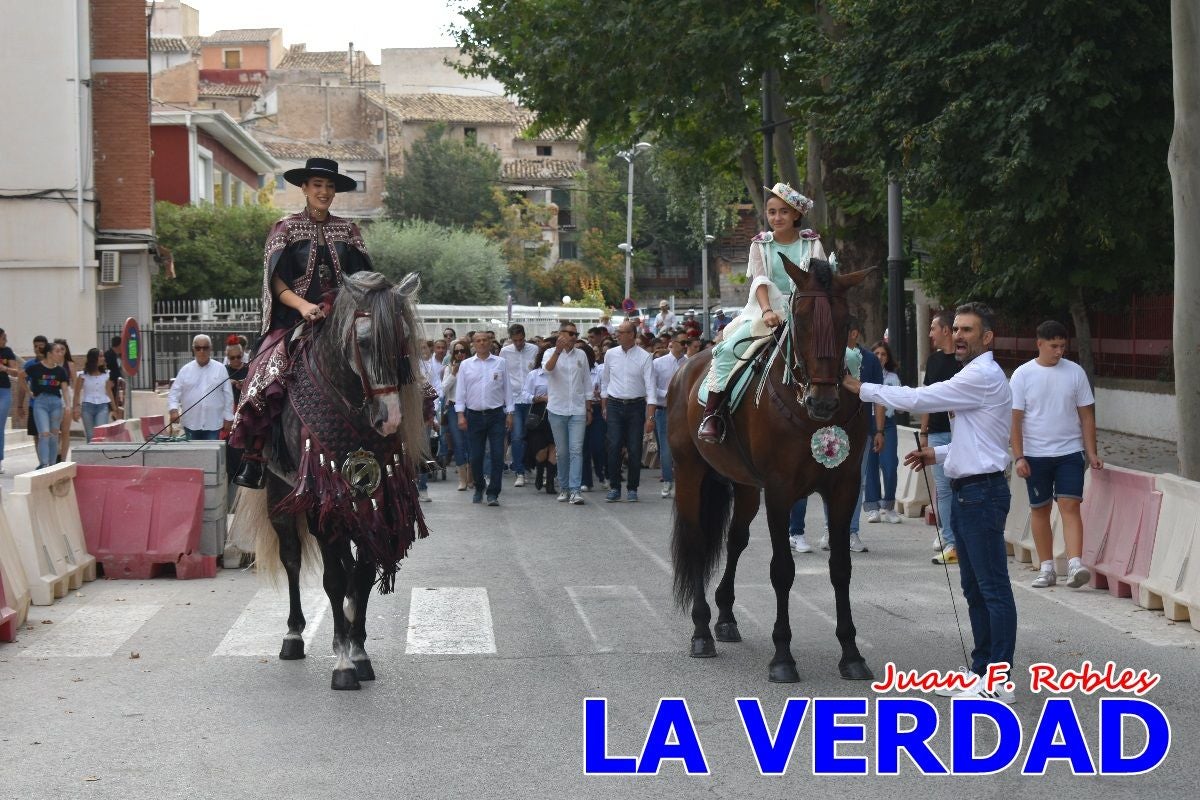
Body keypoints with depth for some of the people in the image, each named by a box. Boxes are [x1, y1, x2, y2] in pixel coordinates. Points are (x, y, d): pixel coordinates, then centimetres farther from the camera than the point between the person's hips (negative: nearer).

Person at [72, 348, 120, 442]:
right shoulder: (83, 375, 1)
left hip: (102, 406, 1)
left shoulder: (106, 374, 8)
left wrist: (115, 409, 16)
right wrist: (76, 407, -7)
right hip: (87, 406, -1)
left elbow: (109, 392, 15)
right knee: (90, 437, 2)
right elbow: (77, 393, 3)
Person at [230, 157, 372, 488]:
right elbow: (277, 281, -1)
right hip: (295, 322, -3)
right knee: (268, 374, -26)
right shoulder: (286, 229, 9)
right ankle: (253, 458, -19)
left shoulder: (348, 231, 16)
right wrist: (303, 305, -19)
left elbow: (363, 278, 13)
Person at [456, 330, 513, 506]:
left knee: (498, 456, -7)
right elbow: (460, 391, 6)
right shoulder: (466, 365, 6)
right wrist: (461, 415, -1)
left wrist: (509, 413, 4)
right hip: (474, 415, 1)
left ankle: (493, 493, -2)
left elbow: (507, 388, 8)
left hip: (496, 414, -1)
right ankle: (479, 489, 25)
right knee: (476, 457, 6)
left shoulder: (500, 363, 5)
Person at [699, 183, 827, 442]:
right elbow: (760, 281, -7)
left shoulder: (812, 243, 7)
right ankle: (711, 412, -16)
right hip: (767, 311, 0)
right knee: (728, 348, -23)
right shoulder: (761, 244, 6)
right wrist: (767, 311, -25)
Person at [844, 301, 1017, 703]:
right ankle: (981, 670, 22)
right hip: (968, 492, 11)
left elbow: (917, 399, -17)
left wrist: (862, 388, -8)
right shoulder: (976, 377, 18)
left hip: (981, 493, -11)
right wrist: (937, 454, 12)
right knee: (974, 588, 15)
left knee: (993, 587, -7)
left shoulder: (984, 376, -15)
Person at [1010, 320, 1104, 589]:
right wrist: (1018, 457, -9)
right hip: (1035, 454, 0)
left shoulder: (1075, 372, 3)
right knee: (1040, 509, 6)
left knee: (1070, 506, -11)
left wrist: (1091, 452, 1)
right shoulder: (1023, 375, -1)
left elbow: (1086, 415, 6)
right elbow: (1015, 418, -2)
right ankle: (1046, 568, 14)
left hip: (1070, 452, 0)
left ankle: (1075, 564, -20)